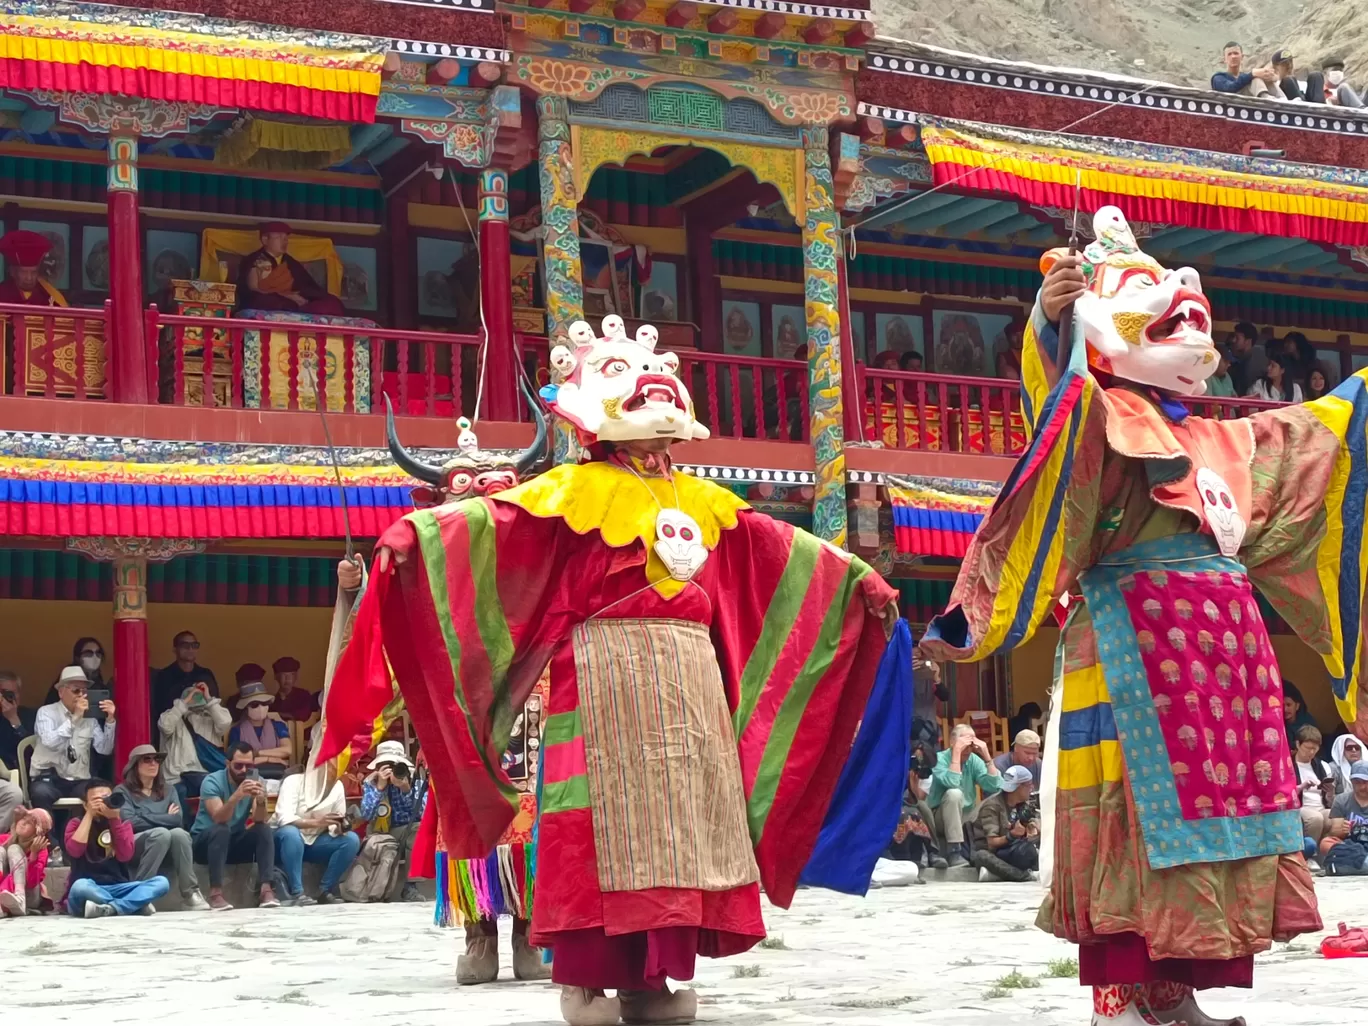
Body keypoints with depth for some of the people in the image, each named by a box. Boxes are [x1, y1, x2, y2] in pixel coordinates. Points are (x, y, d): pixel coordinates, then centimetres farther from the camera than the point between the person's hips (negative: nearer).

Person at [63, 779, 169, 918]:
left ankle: (109, 909, -33)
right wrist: (89, 815, -10)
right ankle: (137, 905, -31)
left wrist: (114, 819, -12)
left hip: (118, 889, 3)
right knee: (80, 886, -39)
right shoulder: (77, 823, 7)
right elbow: (74, 851, -15)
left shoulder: (122, 823, 12)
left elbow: (125, 856, -6)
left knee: (161, 882, -20)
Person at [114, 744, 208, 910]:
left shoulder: (168, 790, 18)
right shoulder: (122, 791, 5)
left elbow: (177, 819, 1)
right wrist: (164, 819, -2)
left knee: (179, 833, -32)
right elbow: (130, 822, -11)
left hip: (167, 849, 3)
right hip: (133, 846, -3)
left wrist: (144, 817, -6)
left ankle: (190, 894, -30)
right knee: (161, 833, -36)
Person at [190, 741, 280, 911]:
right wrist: (237, 796, -49)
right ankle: (216, 893, -35)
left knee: (265, 830, -21)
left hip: (235, 841, 4)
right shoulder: (212, 781, -18)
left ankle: (266, 889, -27)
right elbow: (218, 819, -33)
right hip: (205, 841, -4)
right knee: (221, 830, -35)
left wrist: (261, 801, -39)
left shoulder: (256, 782, -6)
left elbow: (261, 821, -18)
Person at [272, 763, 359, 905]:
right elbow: (284, 819, -31)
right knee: (291, 832, -38)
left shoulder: (338, 786, -4)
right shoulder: (294, 781, -18)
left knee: (352, 840, -17)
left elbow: (335, 828, -2)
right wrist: (316, 822, -44)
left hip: (313, 841, 5)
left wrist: (339, 828, -27)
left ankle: (325, 891, -13)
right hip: (284, 839, -5)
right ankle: (297, 893, -35)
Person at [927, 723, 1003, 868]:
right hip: (940, 818, -5)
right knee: (954, 794, -34)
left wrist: (987, 756, -17)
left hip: (967, 816, 5)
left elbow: (996, 787, -13)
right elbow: (952, 783, -35)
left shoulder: (974, 760, -2)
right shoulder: (940, 759, -15)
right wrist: (957, 752, -32)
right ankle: (954, 852, -32)